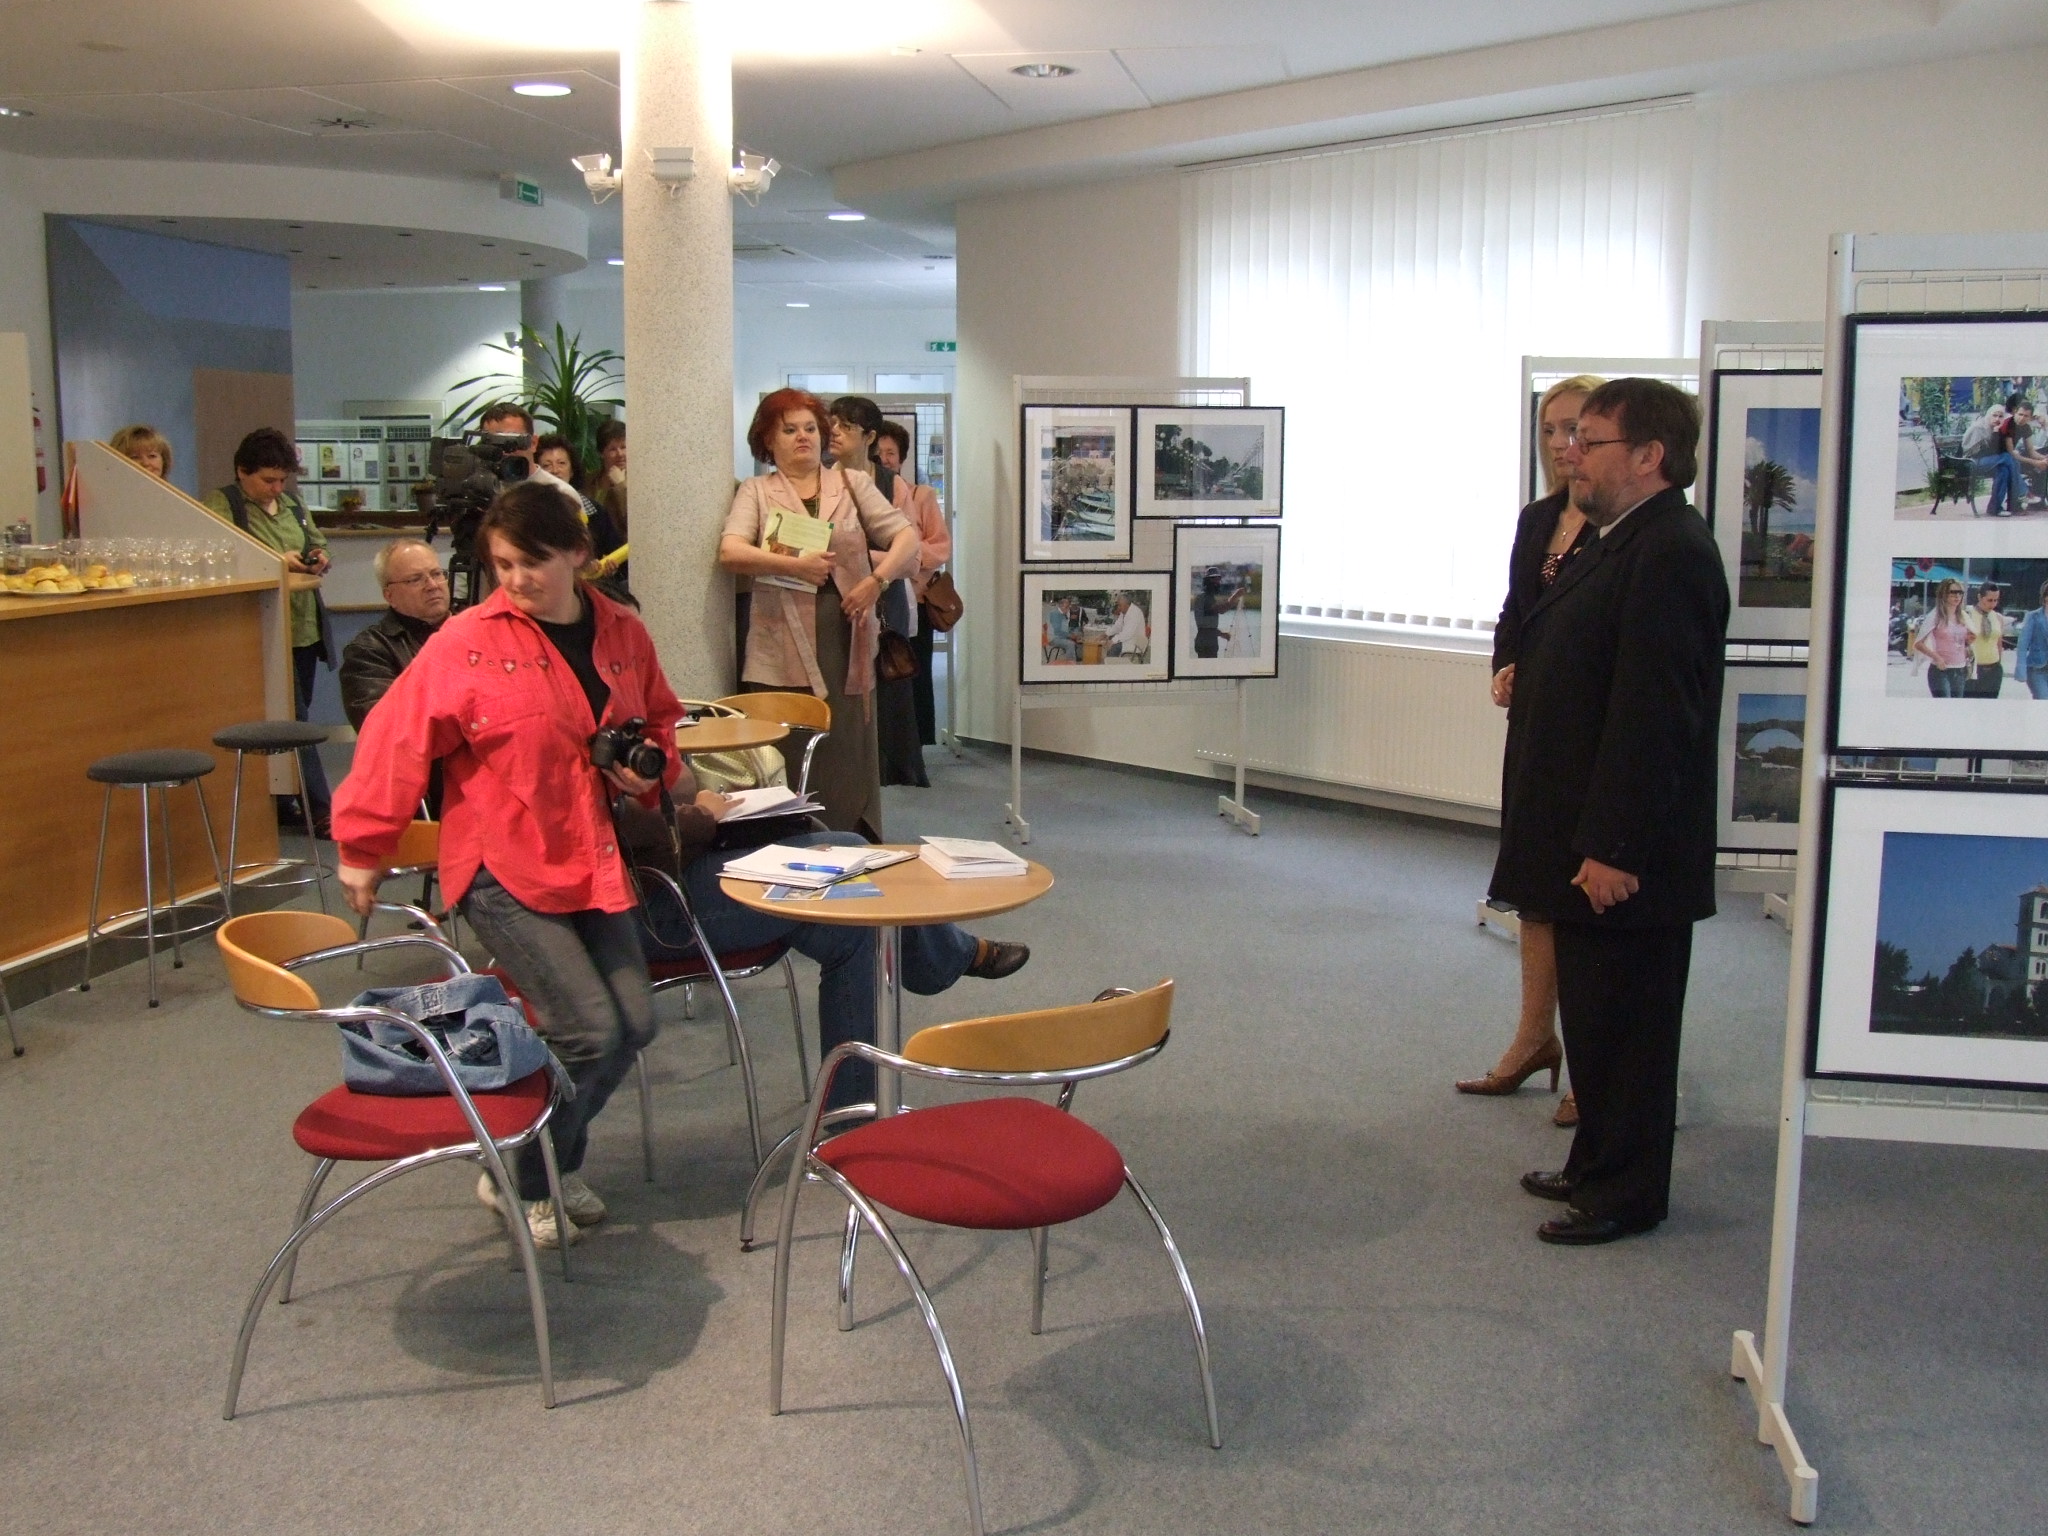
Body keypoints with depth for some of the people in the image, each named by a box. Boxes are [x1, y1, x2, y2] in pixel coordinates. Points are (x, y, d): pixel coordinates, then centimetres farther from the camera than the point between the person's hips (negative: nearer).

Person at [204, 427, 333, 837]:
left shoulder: (291, 504, 17)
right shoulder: (221, 506, -4)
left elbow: (318, 540, 26)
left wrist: (320, 557, 2)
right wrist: (277, 562, -24)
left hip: (305, 628, 7)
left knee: (296, 715, 10)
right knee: (294, 719, -9)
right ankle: (319, 811, -7)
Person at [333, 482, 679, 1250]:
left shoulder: (622, 632, 4)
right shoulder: (467, 643, -12)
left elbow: (658, 718, 21)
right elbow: (397, 742, -7)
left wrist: (650, 769, 0)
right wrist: (363, 848, -3)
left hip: (595, 862, 6)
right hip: (504, 870, -6)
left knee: (633, 1025, 3)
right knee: (587, 1029, -12)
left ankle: (556, 1159, 29)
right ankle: (523, 1185, 12)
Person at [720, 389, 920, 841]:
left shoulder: (852, 483, 14)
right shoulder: (755, 492, 8)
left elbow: (906, 537, 6)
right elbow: (730, 552, -9)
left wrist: (877, 579, -10)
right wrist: (795, 565, -19)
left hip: (847, 647, 2)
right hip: (782, 650, -2)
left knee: (849, 754, 4)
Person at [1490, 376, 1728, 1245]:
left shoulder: (1670, 554, -20)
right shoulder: (1620, 544, 13)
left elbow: (1654, 713, -25)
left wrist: (1613, 847, -25)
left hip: (1625, 855, -10)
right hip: (1587, 843, 10)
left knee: (1623, 1024, 2)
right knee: (1591, 1014, 19)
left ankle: (1628, 1196, 15)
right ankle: (1598, 1165, 32)